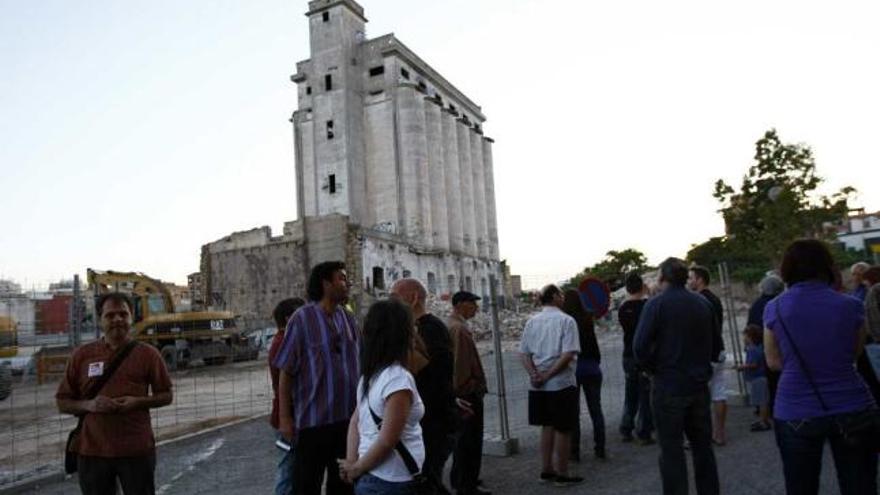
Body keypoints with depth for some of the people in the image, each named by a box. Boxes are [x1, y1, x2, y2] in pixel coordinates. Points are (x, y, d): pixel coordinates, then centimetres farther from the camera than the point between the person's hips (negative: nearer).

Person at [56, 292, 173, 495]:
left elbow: (166, 395, 6)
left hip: (137, 451, -1)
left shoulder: (147, 353, 0)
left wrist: (138, 402, -13)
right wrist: (89, 405, -12)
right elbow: (62, 402, 8)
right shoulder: (82, 354, 4)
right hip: (92, 452, 2)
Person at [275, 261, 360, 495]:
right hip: (313, 417, -4)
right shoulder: (303, 318, -10)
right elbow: (286, 372, -9)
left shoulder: (349, 319, 3)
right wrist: (285, 417, -10)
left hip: (348, 416, 5)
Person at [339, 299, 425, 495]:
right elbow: (387, 441, -21)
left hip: (370, 477, 8)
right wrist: (357, 468, -9)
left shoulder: (370, 375, 4)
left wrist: (352, 462, 2)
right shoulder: (399, 379, -21)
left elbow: (355, 422, 8)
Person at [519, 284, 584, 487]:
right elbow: (569, 354, -18)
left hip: (538, 386, 6)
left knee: (547, 427, 17)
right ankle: (562, 474, 15)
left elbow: (523, 353, 2)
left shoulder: (531, 322, 7)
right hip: (562, 383, -5)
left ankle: (546, 470, 25)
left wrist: (534, 374, -8)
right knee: (563, 430, 6)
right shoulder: (566, 320, -9)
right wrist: (548, 375, -16)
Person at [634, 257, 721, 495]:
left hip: (668, 386, -5)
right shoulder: (704, 303, 5)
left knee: (671, 450, 4)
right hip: (699, 385, 5)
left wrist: (653, 367, -1)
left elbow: (640, 346, -18)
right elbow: (717, 346, 11)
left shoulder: (656, 304, -12)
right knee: (702, 445, 18)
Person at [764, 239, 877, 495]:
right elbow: (854, 353, 10)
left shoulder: (774, 308, -6)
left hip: (796, 413, 0)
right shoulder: (851, 306, -5)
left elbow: (774, 362, 2)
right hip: (852, 409, 1)